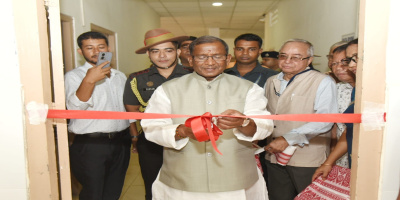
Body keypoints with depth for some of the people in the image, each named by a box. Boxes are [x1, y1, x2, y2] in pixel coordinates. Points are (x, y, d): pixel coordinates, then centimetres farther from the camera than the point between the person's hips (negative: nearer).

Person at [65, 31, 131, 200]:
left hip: (121, 142, 5)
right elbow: (75, 107, -21)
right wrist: (89, 80, -35)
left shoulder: (120, 76, 13)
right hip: (90, 145, -5)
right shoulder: (74, 76, -5)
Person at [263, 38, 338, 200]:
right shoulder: (271, 82, 13)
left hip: (307, 161, -5)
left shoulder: (322, 82, -6)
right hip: (274, 157, 5)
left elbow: (325, 120, -18)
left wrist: (288, 139, -23)